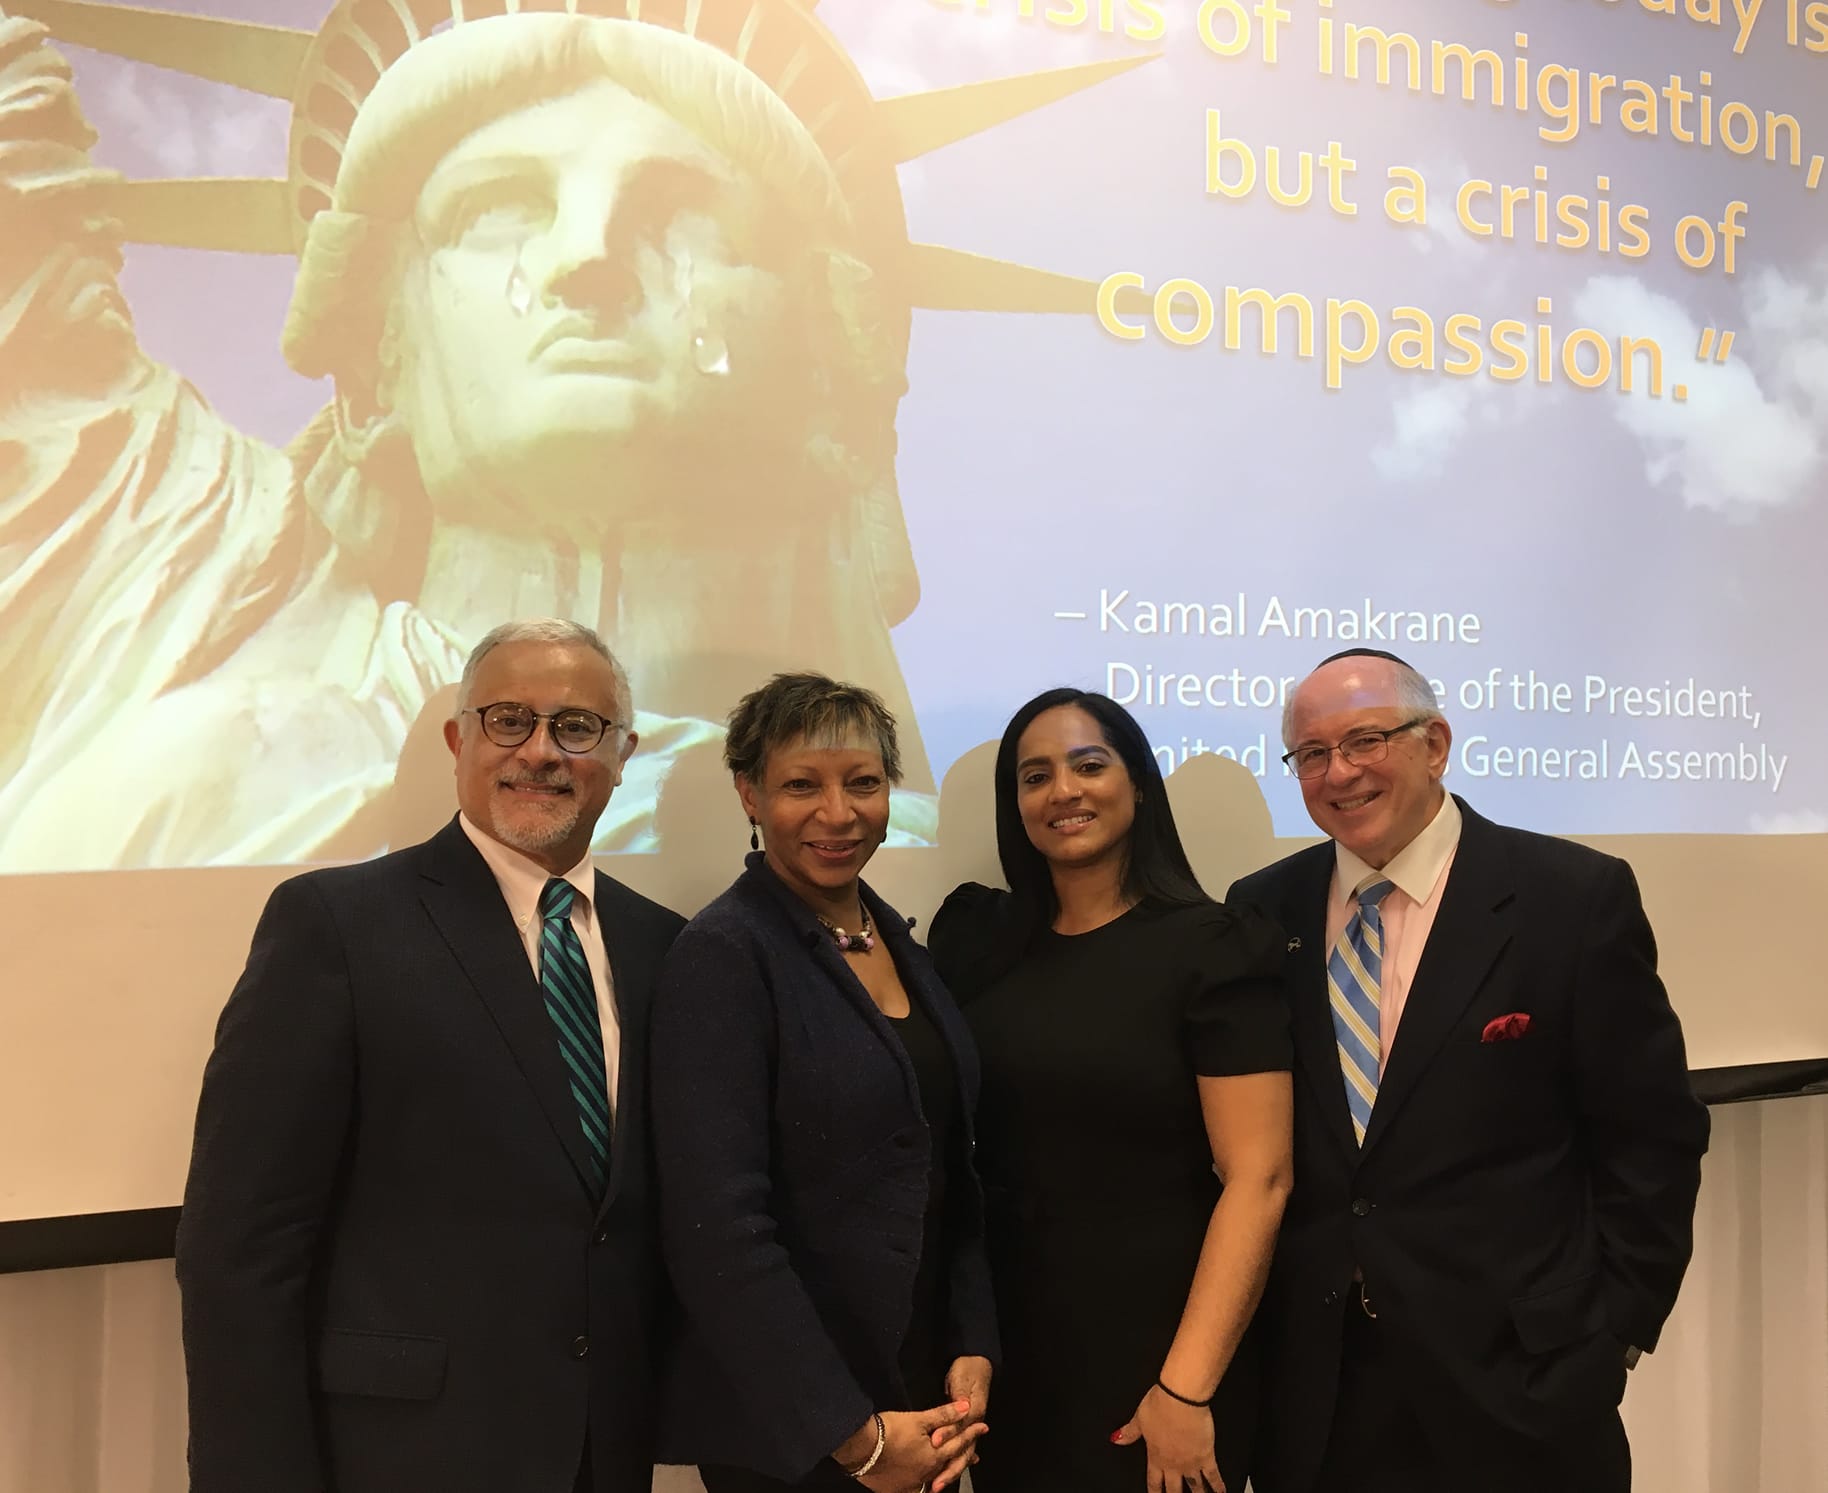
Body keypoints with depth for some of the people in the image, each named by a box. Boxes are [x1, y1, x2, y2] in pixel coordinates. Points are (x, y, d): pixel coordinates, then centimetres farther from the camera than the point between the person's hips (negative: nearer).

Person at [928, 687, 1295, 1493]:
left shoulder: (1214, 946, -10)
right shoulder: (976, 936, 2)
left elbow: (1258, 1179, -14)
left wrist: (1186, 1387, -18)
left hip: (1153, 1343, -4)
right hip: (1005, 1340, 4)